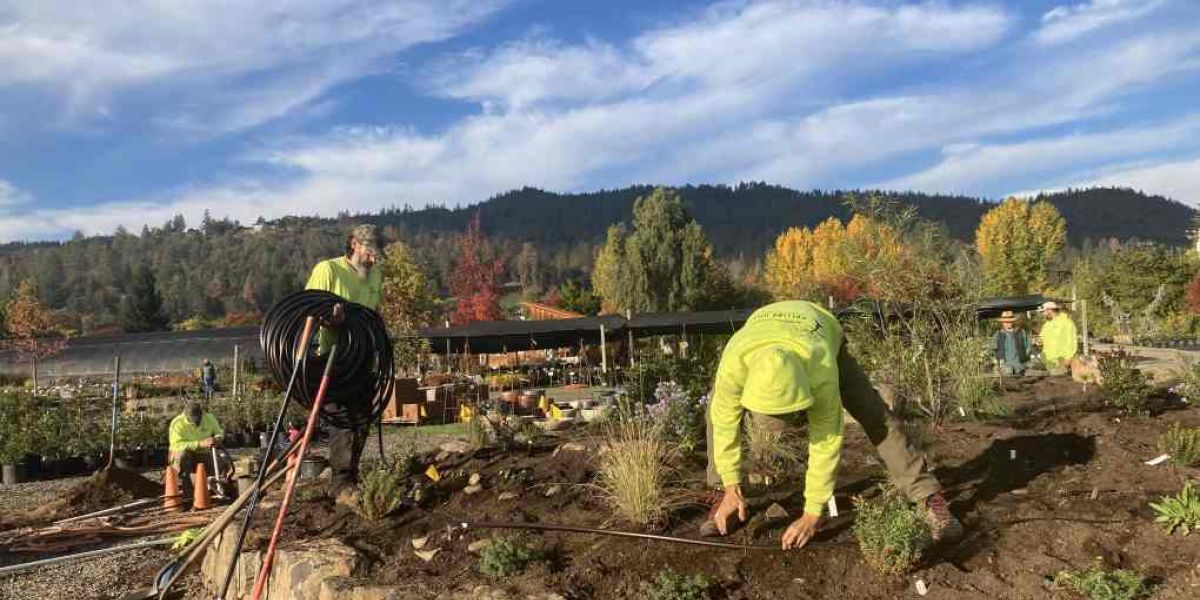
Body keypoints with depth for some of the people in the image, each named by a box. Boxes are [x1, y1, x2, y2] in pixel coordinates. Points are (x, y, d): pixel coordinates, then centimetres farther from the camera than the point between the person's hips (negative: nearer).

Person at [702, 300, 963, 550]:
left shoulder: (821, 368, -46)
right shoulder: (734, 363, -44)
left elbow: (827, 440, -36)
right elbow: (725, 422, -28)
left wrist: (812, 515, -30)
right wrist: (731, 488, -20)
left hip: (825, 334, -1)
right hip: (761, 334, 2)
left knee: (874, 415, -17)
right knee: (720, 409, -17)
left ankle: (930, 499, -6)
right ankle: (719, 496, -2)